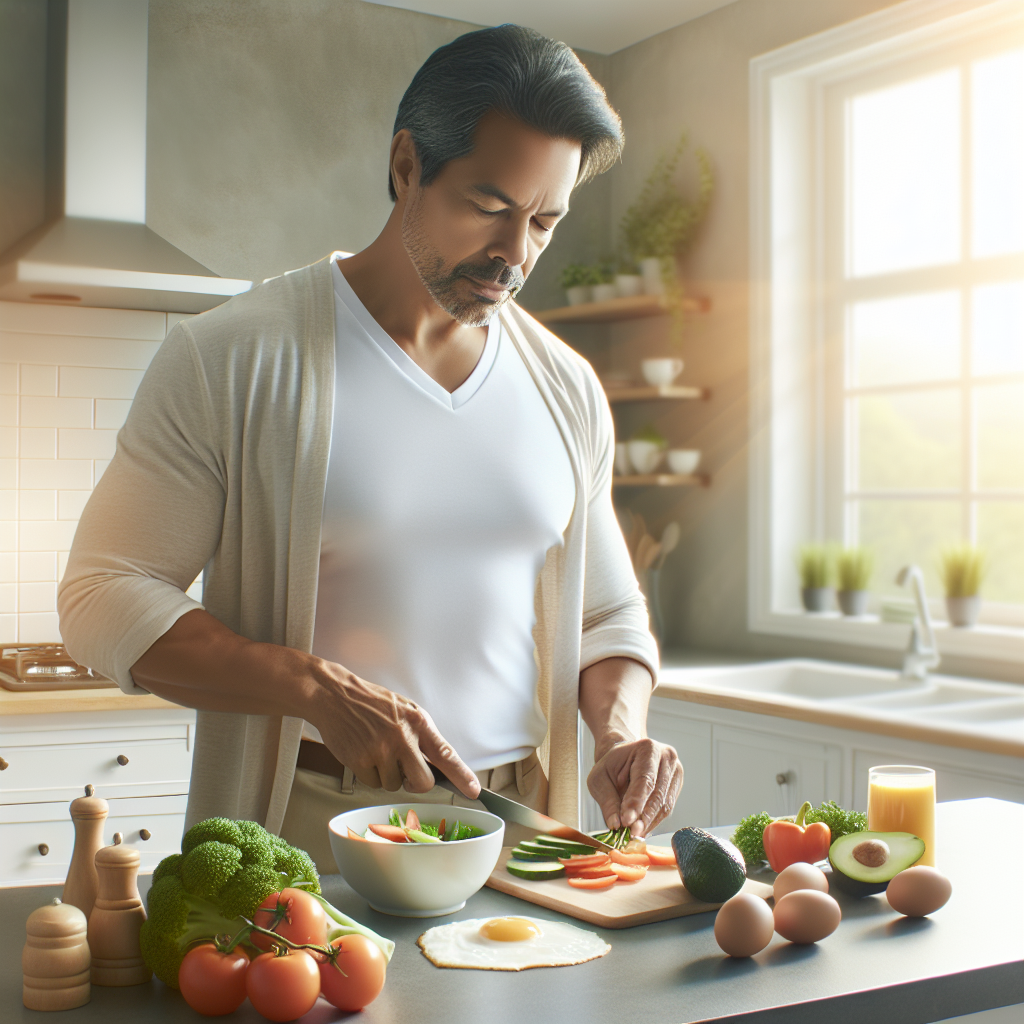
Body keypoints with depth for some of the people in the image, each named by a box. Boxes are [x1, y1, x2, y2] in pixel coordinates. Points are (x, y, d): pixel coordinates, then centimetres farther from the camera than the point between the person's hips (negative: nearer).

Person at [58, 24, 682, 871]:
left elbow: (609, 616, 16)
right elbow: (104, 597, -6)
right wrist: (317, 687, -19)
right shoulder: (233, 357, -5)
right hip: (309, 827, -3)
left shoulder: (567, 389, 9)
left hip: (514, 826, 4)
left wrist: (621, 733, -5)